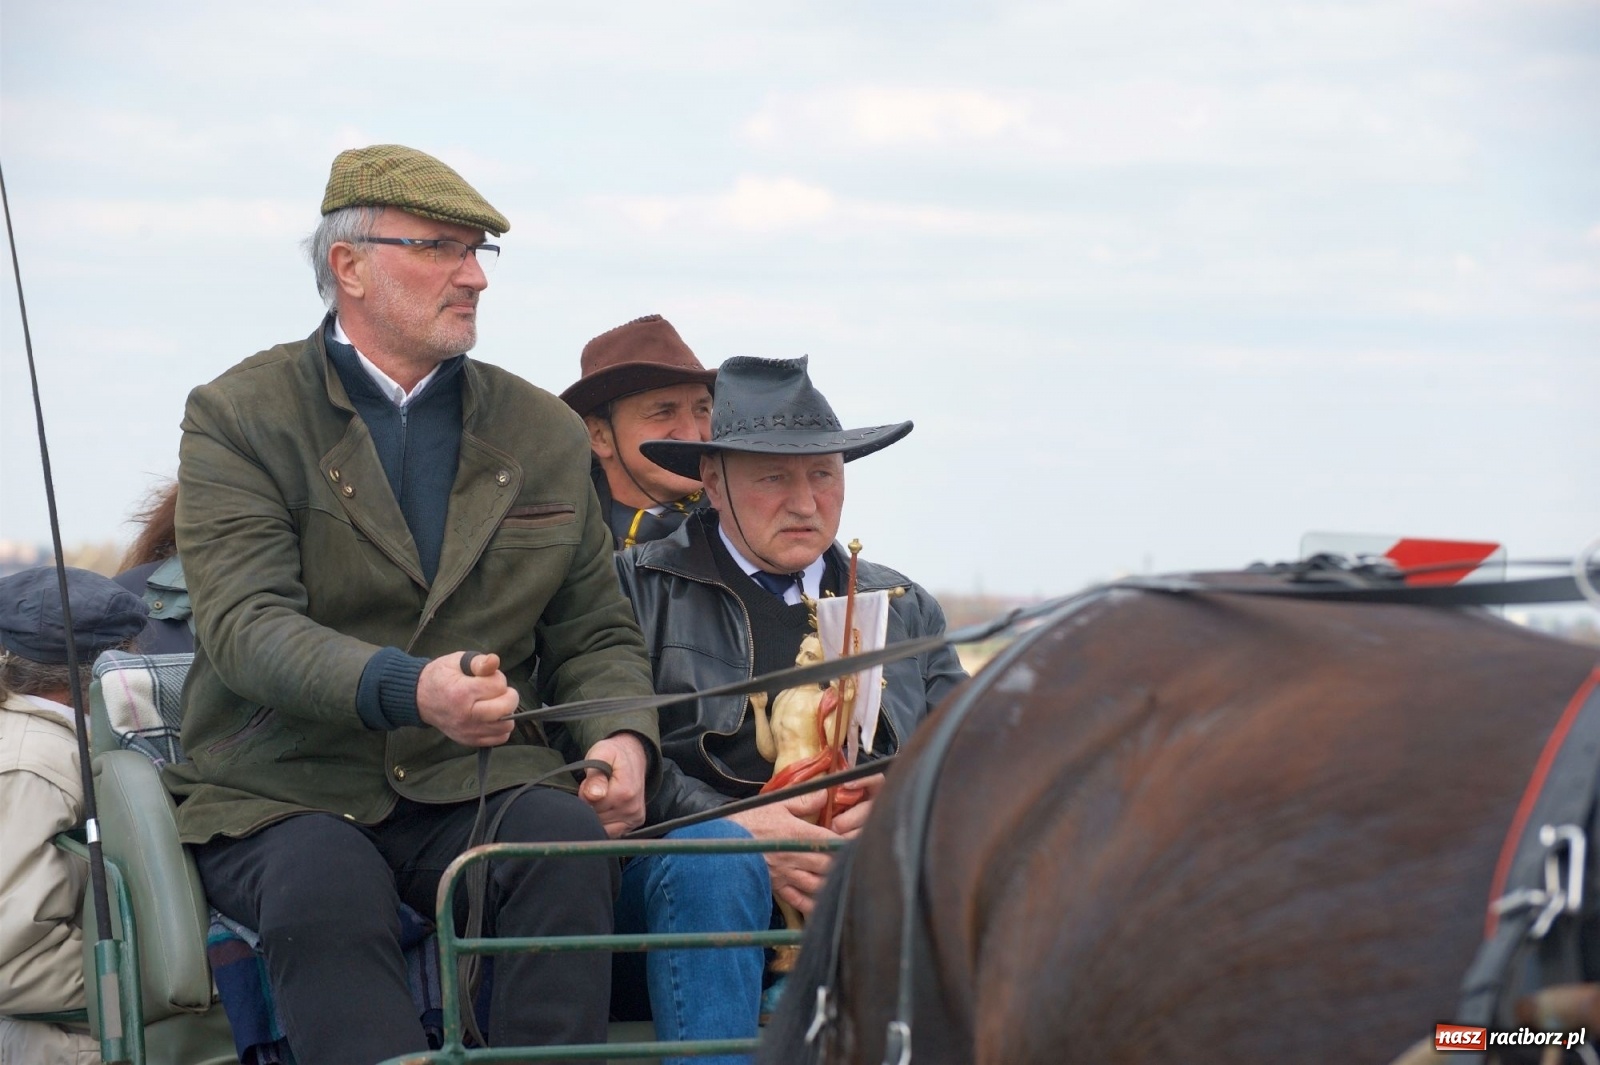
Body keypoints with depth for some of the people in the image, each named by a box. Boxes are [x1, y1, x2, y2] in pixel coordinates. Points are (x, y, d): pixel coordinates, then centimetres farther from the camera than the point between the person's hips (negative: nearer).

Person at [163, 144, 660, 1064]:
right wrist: (408, 689, -32)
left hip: (478, 784, 3)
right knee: (325, 894, -36)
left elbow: (598, 634, 18)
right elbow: (244, 625, -13)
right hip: (287, 789, -3)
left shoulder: (546, 433, 15)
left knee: (573, 843, -30)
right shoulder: (239, 418, 0)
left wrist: (622, 740, -7)